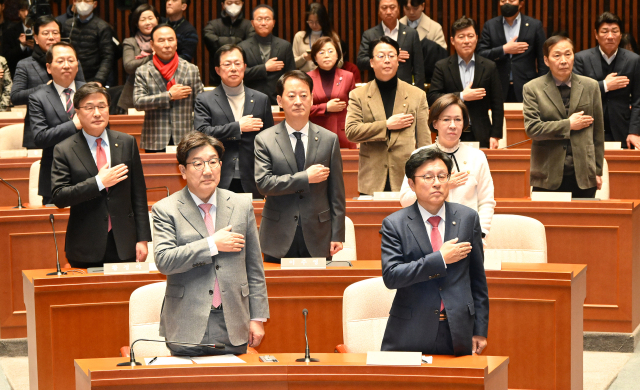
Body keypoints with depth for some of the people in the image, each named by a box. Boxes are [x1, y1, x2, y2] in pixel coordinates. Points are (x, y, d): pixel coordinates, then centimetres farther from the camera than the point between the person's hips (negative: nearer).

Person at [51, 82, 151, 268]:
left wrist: (143, 239, 3)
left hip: (124, 246, 2)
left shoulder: (127, 143, 7)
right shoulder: (64, 151, -1)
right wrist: (99, 182, -16)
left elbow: (138, 195, 7)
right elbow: (59, 197, -10)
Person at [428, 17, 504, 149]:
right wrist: (462, 96, -12)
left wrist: (495, 135, 0)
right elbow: (432, 98, -3)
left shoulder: (489, 67, 8)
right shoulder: (442, 67, 6)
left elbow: (497, 104, 7)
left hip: (480, 137, 1)